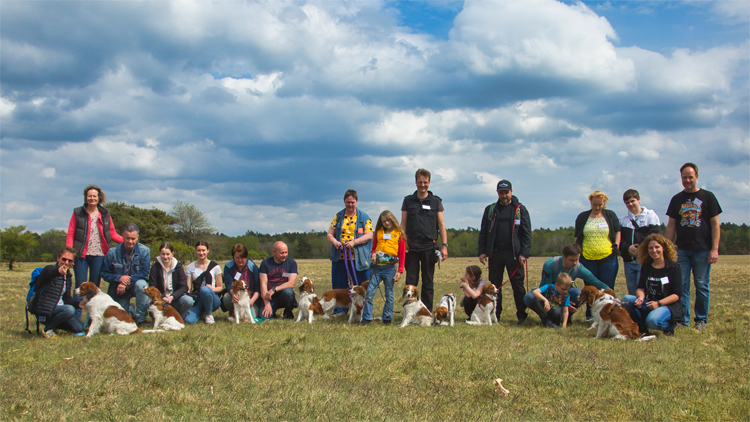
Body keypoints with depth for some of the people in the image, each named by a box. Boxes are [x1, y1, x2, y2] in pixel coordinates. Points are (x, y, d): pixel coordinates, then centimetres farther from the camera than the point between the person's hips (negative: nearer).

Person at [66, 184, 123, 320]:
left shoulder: (105, 214, 10)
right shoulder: (78, 213, 4)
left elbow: (113, 234, 9)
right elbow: (70, 235, 2)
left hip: (99, 255, 2)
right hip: (81, 254, -2)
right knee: (80, 287, -3)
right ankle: (76, 318, 2)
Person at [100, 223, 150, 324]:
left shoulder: (145, 251, -11)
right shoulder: (113, 252, -9)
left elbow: (144, 273, -14)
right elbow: (105, 274, -3)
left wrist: (127, 283, -25)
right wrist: (119, 278, -23)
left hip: (136, 283, -1)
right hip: (118, 288, 1)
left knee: (141, 284, -37)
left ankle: (141, 318, -19)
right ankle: (129, 310, 31)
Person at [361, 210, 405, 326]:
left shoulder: (399, 235, 1)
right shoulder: (379, 233, 12)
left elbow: (402, 254, 1)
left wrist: (400, 271, -5)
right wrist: (373, 254, -3)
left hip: (390, 268, -3)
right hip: (377, 267, 3)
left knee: (389, 294, 4)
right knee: (369, 292, -3)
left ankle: (387, 318, 13)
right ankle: (366, 318, 3)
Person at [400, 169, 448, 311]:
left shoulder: (436, 201, 7)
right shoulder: (408, 201, 9)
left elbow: (441, 224, 6)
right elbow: (403, 224, 8)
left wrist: (445, 245, -2)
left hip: (429, 246, 0)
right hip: (411, 247, 0)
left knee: (428, 282, 4)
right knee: (411, 281, 1)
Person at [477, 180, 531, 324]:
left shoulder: (520, 209, 6)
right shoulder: (490, 210, 12)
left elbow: (527, 233, 2)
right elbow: (483, 232, 12)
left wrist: (524, 253, -7)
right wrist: (482, 251, 2)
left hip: (513, 253, -2)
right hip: (495, 253, 2)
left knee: (517, 284, -1)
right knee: (495, 285, 5)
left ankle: (522, 315, 6)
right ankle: (495, 315, 12)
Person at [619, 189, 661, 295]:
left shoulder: (650, 215, 3)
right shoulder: (623, 220, 15)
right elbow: (619, 239, 6)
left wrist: (640, 248, -16)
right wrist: (627, 248, -12)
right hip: (628, 261, 5)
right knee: (631, 292, 9)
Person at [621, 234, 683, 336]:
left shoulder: (674, 268, -4)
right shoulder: (646, 267, 10)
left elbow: (677, 294, -8)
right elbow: (641, 288, 6)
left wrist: (658, 303, -20)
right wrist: (641, 297, -19)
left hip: (667, 305, -5)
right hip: (648, 304, 5)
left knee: (652, 320, -36)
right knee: (626, 299, -22)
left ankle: (669, 326, 0)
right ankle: (642, 328, -5)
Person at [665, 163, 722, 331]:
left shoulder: (707, 197, 3)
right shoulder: (676, 199, 11)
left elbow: (715, 224, 0)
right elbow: (671, 225, 12)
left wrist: (715, 249, -8)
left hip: (703, 250, -2)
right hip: (682, 250, 3)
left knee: (702, 286, 1)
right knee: (681, 286, 0)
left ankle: (701, 320, 11)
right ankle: (683, 320, 6)